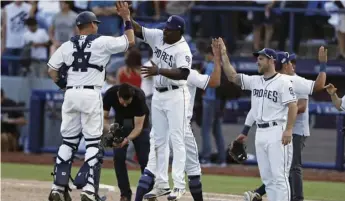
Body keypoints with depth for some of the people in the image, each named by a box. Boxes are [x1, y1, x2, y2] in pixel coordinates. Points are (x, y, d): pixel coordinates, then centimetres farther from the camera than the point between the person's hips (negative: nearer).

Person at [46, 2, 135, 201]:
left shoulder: (67, 46, 9)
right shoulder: (102, 42, -2)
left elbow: (52, 70, 11)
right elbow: (130, 41, 5)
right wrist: (127, 19, 11)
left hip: (71, 94, 4)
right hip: (91, 95, -4)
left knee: (68, 142, 10)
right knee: (93, 143, -1)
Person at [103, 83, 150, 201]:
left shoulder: (139, 96, -36)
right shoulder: (110, 94, -29)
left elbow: (138, 126, -33)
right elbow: (103, 117, -20)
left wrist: (128, 139, -49)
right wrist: (110, 129, -41)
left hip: (140, 122, -2)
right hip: (120, 122, 2)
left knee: (144, 158, -10)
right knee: (118, 157, -11)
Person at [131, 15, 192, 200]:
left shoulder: (183, 49, -18)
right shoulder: (158, 37, 3)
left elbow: (183, 73, -32)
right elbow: (138, 30, 2)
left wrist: (159, 71, -40)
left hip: (176, 96, -8)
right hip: (158, 95, 8)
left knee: (176, 141, -7)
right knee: (159, 141, 9)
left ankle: (179, 185, -6)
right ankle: (162, 184, 13)